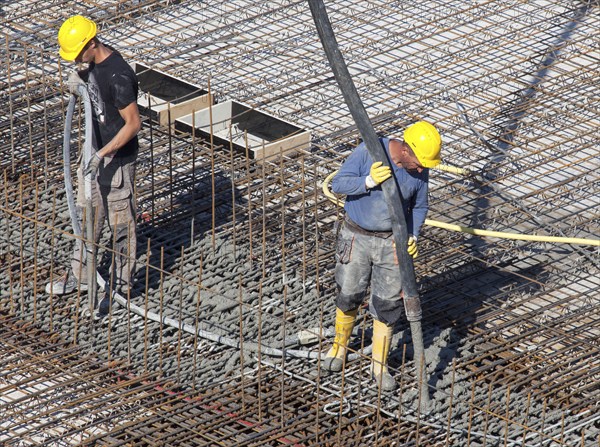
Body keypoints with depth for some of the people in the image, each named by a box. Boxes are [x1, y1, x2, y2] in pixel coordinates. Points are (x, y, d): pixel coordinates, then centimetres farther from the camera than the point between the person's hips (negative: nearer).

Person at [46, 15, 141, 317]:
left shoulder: (118, 77, -31)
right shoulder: (96, 61, -4)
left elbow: (133, 124, -28)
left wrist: (103, 154, -30)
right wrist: (80, 77, -3)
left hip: (118, 157, -9)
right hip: (96, 148, 9)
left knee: (120, 221, 6)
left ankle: (121, 284, 20)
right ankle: (80, 275, 34)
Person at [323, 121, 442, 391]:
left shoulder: (421, 170, -12)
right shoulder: (369, 151, -22)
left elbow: (419, 207, 5)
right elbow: (338, 184, -18)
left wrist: (412, 236, -11)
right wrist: (369, 181, -35)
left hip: (392, 241, 1)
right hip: (356, 237, -1)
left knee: (388, 303, 3)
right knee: (349, 295, 12)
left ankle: (379, 365, 18)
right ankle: (340, 345, 40)